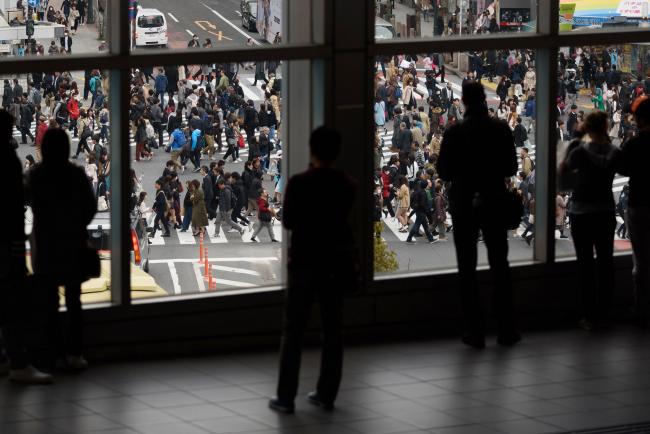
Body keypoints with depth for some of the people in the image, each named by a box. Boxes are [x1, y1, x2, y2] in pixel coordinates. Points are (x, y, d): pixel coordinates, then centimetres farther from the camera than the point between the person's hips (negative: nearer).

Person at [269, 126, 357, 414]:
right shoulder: (347, 186, -2)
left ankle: (286, 397, 1)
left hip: (305, 262, -4)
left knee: (293, 331, 3)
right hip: (336, 261, 4)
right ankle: (326, 394, 13)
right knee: (332, 328, 11)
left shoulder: (299, 183, -15)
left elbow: (288, 222, -6)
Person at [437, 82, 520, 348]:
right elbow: (511, 168, 0)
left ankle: (475, 332, 2)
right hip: (495, 204, 2)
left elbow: (444, 172, -7)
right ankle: (506, 329, 11)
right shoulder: (501, 130, -5)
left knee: (467, 269, 5)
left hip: (463, 205, -2)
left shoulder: (455, 133, -11)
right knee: (500, 266, 12)